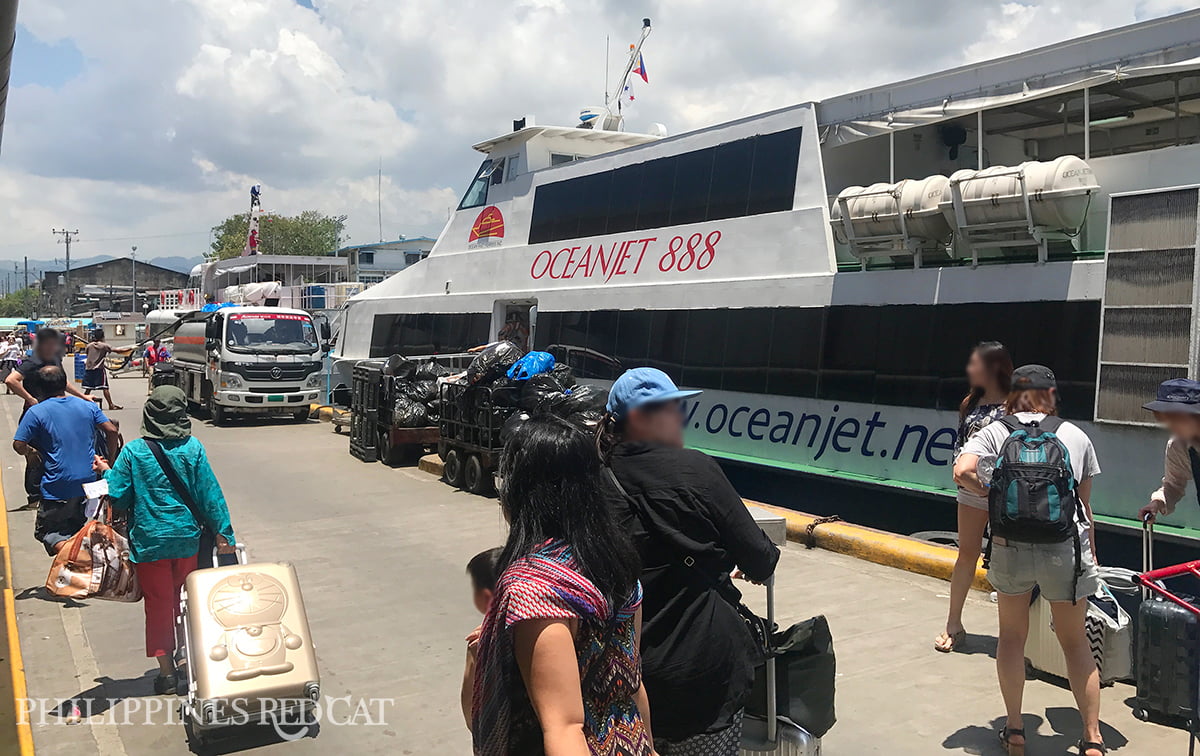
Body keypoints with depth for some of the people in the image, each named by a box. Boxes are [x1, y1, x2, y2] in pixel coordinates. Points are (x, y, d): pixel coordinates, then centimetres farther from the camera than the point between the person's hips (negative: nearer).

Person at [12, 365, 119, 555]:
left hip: (57, 487, -4)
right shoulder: (88, 406, 3)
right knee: (83, 528, 24)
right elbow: (111, 431, -1)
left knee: (47, 530, 7)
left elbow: (19, 445, -9)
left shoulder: (36, 412, -7)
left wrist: (32, 452, 13)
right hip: (90, 482, 4)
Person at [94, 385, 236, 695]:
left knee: (158, 604, 9)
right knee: (185, 600, 20)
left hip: (149, 541, -1)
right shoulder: (192, 448, -8)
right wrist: (223, 532, 1)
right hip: (187, 540, 1)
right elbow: (209, 493, -5)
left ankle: (166, 671, 15)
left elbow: (117, 496, -5)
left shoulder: (133, 451, -9)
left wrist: (106, 471, 14)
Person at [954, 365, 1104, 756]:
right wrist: (1091, 557, 20)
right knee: (1075, 642, 16)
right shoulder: (1076, 436, 8)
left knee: (1012, 636, 18)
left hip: (1011, 548, 0)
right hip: (1067, 548, 1)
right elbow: (1085, 506, 11)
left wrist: (993, 492, 4)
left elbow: (963, 472, -15)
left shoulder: (994, 432, 3)